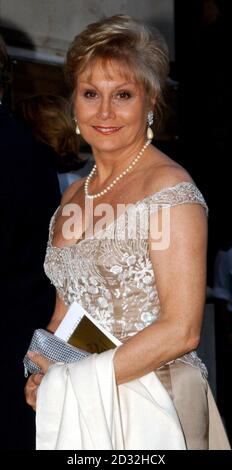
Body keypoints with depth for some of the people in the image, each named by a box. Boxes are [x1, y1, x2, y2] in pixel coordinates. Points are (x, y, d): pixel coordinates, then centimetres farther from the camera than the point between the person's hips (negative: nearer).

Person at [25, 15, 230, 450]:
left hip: (150, 407, -6)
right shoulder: (74, 196, 7)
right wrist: (44, 377, -6)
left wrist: (75, 380, -17)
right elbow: (65, 310, 12)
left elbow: (181, 331, -18)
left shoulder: (170, 190, -14)